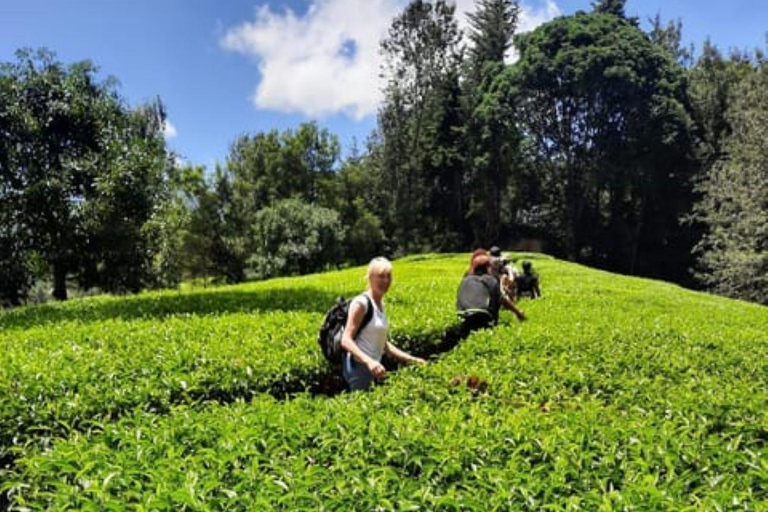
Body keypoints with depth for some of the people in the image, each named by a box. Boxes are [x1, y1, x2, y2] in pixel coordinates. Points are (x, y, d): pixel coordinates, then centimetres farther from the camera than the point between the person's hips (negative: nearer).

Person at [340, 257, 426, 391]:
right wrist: (368, 361, -33)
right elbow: (346, 340, -19)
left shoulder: (380, 304, 14)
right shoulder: (361, 303, -11)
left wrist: (411, 359, 15)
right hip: (358, 366, -8)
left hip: (373, 368, 8)